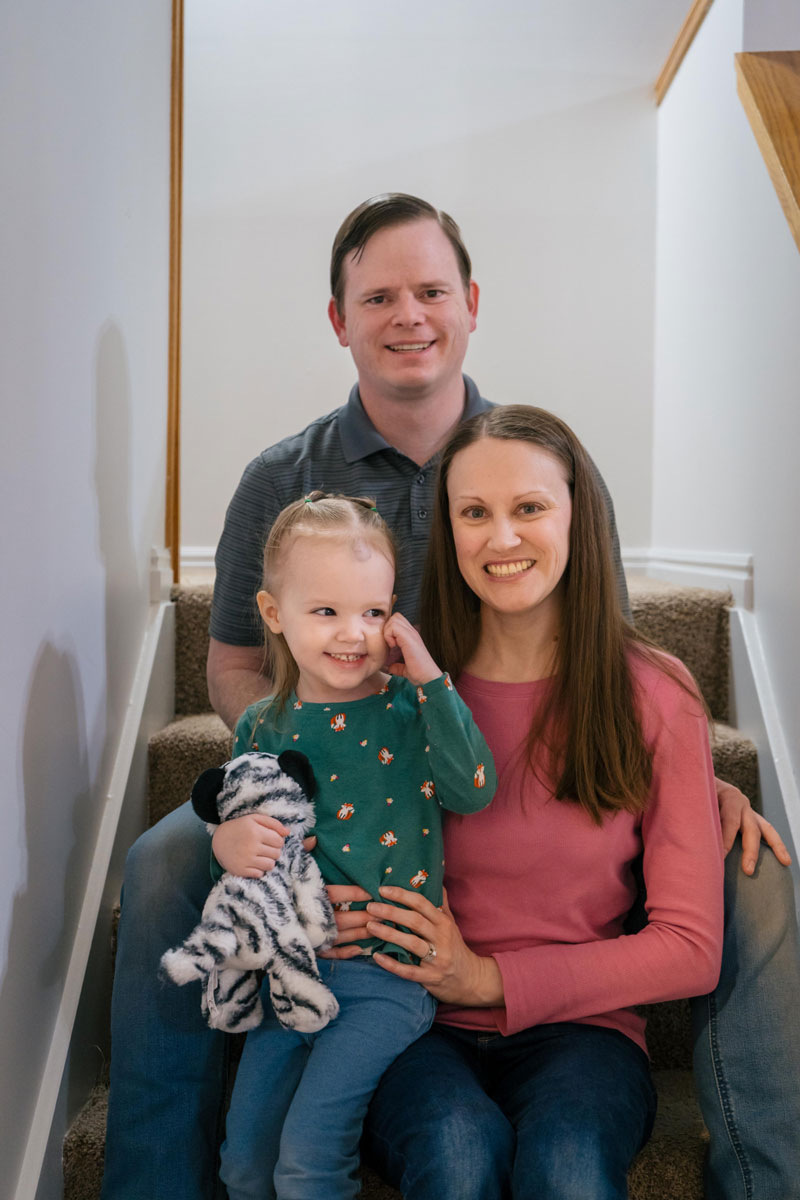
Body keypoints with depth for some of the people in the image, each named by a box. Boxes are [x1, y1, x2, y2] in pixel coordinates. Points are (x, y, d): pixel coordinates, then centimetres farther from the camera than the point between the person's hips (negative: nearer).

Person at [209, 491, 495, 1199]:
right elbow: (233, 819, 15)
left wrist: (430, 680, -23)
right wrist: (225, 842, -9)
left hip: (388, 968, -4)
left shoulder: (410, 707, -7)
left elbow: (473, 791, -22)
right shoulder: (261, 728, 4)